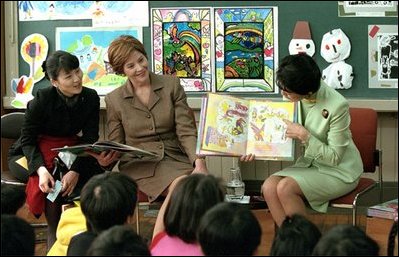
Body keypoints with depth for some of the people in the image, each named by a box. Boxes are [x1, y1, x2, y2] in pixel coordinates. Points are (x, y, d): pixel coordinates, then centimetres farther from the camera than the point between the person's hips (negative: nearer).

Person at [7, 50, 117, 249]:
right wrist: (41, 170, -34)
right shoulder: (42, 99, -20)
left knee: (96, 172, -22)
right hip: (28, 155, -4)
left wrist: (76, 171, -27)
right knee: (53, 180, -33)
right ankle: (54, 237, -19)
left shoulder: (90, 98, -10)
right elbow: (27, 139, -15)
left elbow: (89, 140, -10)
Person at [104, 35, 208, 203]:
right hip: (138, 166, -2)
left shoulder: (171, 84, 9)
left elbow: (186, 131, 2)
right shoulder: (114, 100, 10)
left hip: (176, 159, 3)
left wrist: (199, 161, -17)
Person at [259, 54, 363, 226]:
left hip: (339, 171, -6)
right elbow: (288, 135, 10)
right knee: (269, 187, -21)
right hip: (310, 163, 6)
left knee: (285, 188, -27)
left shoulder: (337, 105, -25)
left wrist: (304, 135, -27)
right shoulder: (296, 98, -7)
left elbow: (334, 157, -19)